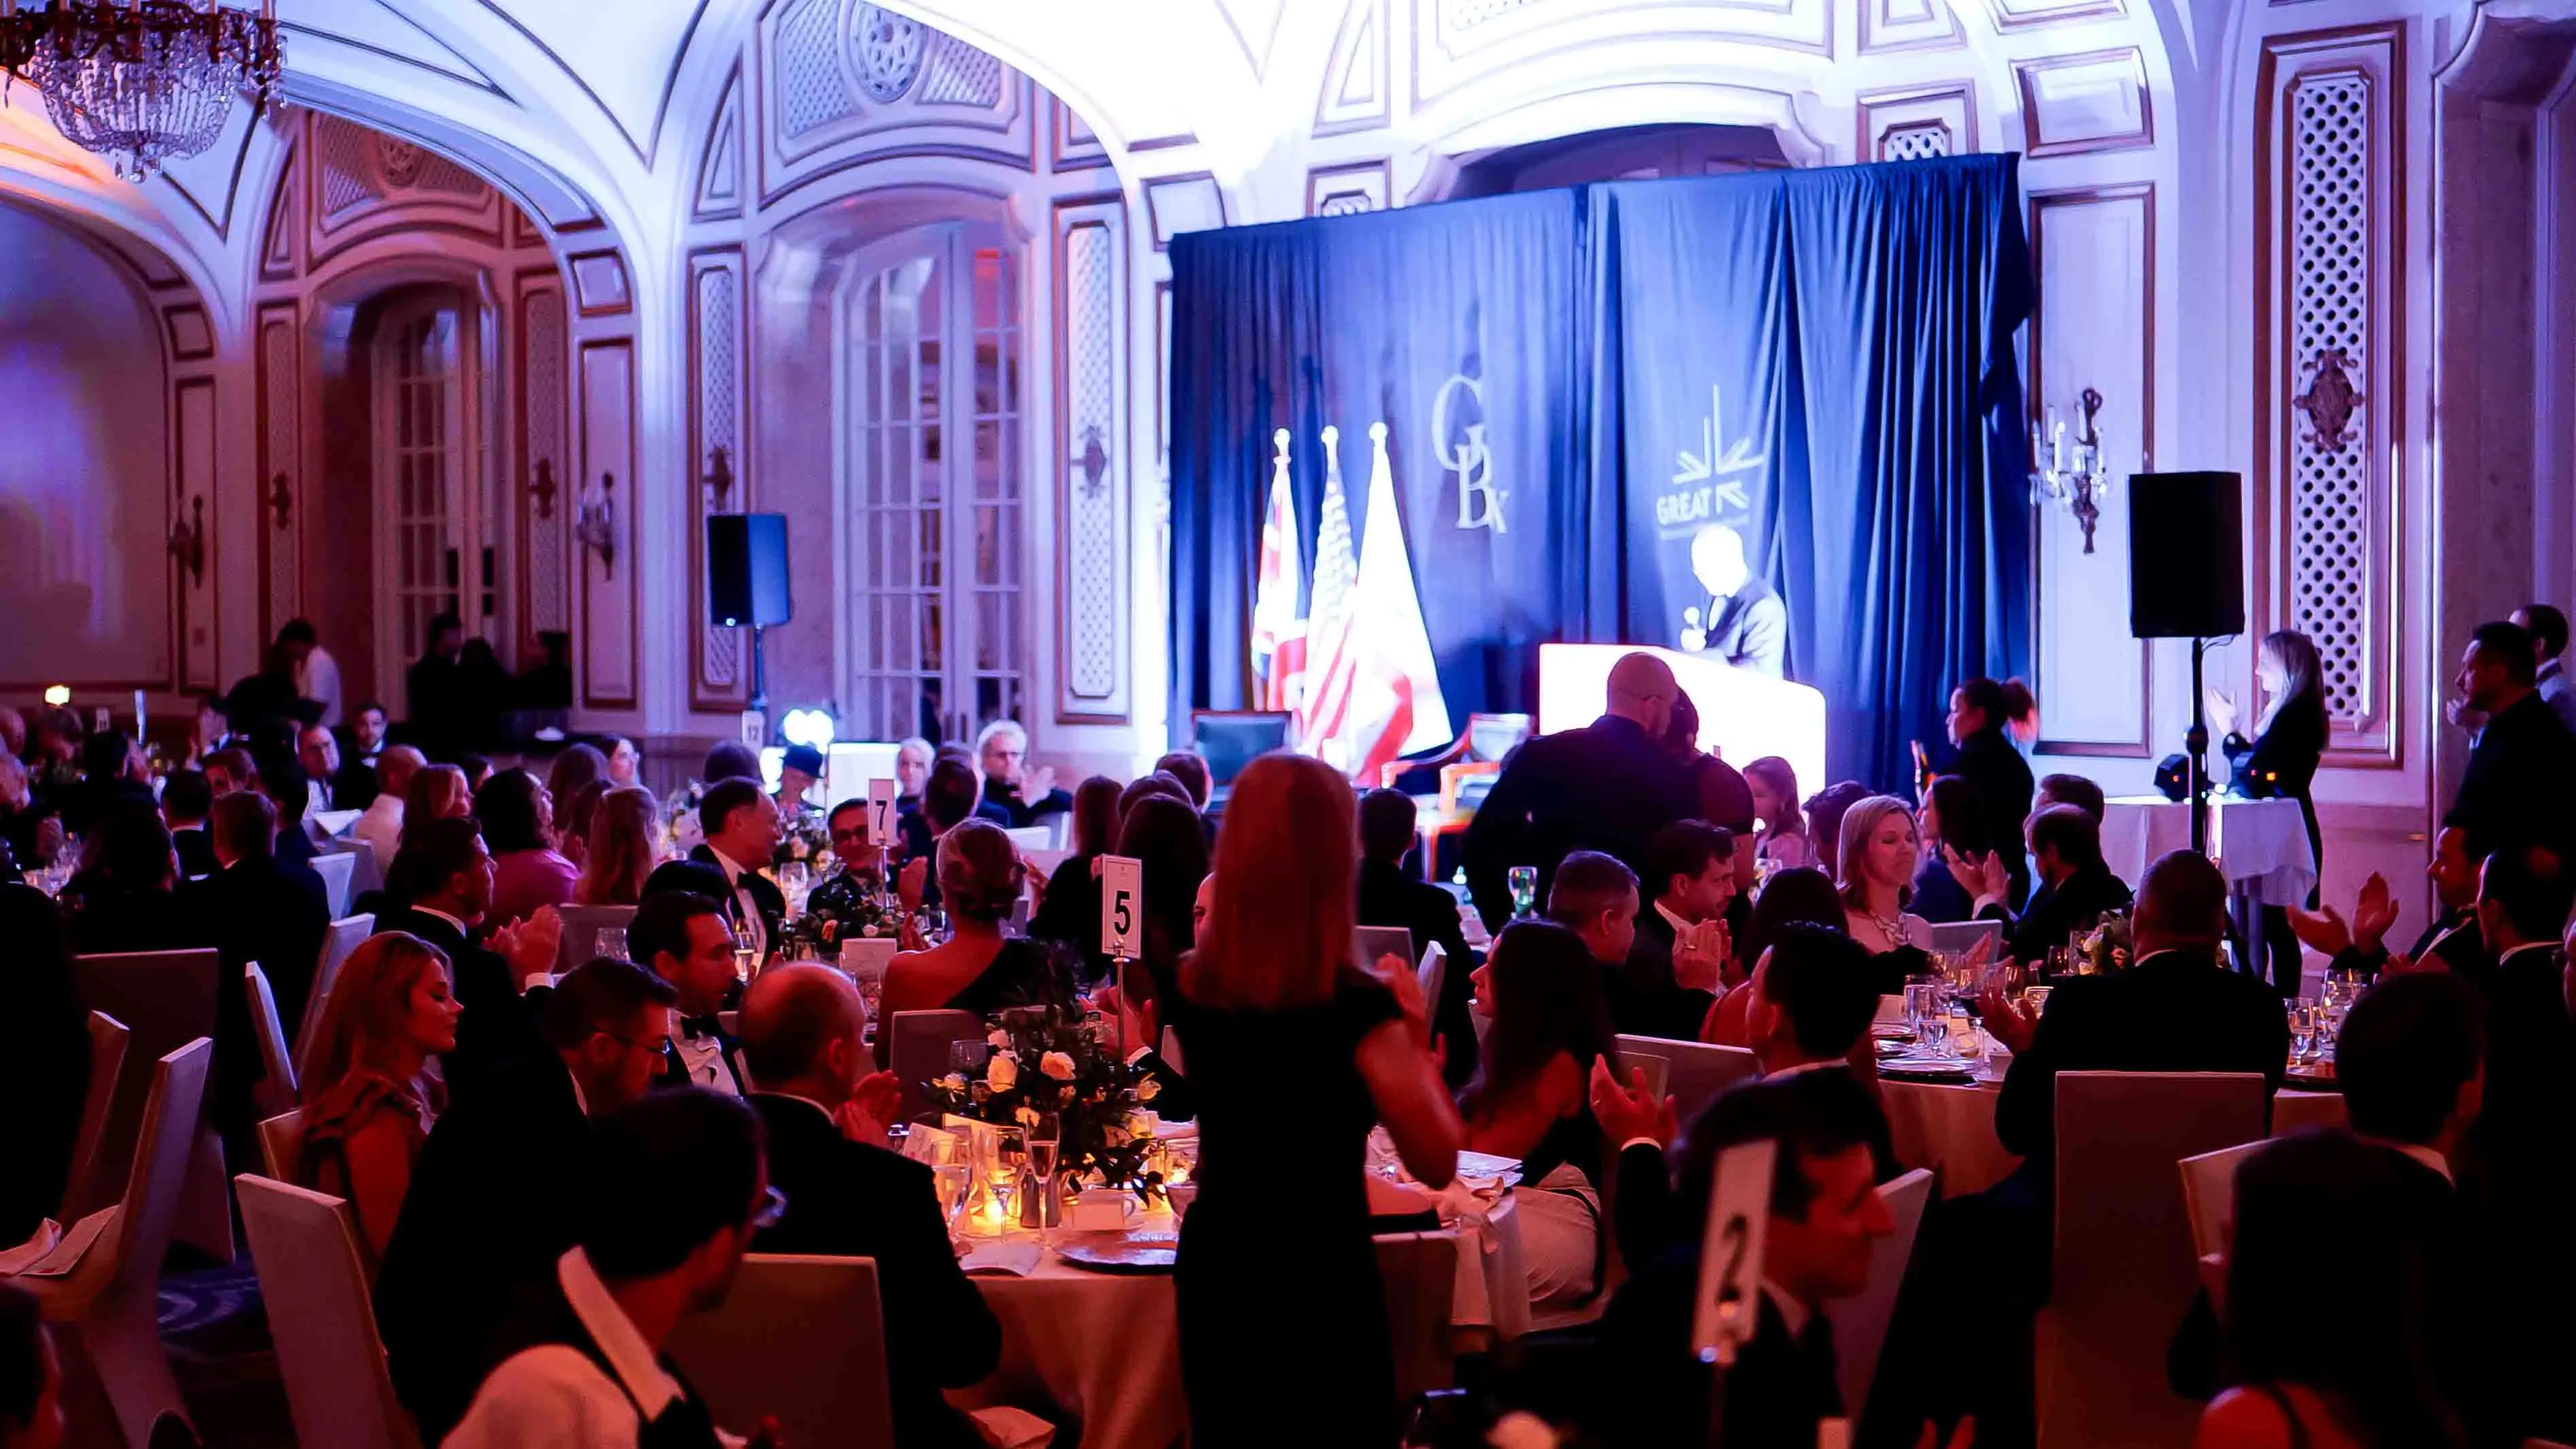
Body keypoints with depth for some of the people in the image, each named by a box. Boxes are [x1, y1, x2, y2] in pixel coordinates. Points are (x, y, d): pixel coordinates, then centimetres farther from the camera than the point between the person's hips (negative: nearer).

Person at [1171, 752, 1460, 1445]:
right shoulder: (1355, 1006, -20)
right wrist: (1416, 1037, -2)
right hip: (1321, 1278, -5)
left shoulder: (1193, 987, -2)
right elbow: (1437, 1165, -12)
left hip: (1214, 1264, 6)